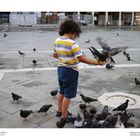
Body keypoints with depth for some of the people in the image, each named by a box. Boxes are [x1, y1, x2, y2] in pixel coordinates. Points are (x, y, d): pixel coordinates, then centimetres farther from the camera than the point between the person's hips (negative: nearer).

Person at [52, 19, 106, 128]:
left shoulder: (57, 41, 3)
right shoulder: (72, 43, -20)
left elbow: (55, 55, 15)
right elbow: (81, 58, -24)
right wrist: (97, 62, -20)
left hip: (60, 68, 8)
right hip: (70, 71, -8)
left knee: (62, 91, 24)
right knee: (68, 95, 5)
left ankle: (60, 111, 39)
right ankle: (63, 117, 14)